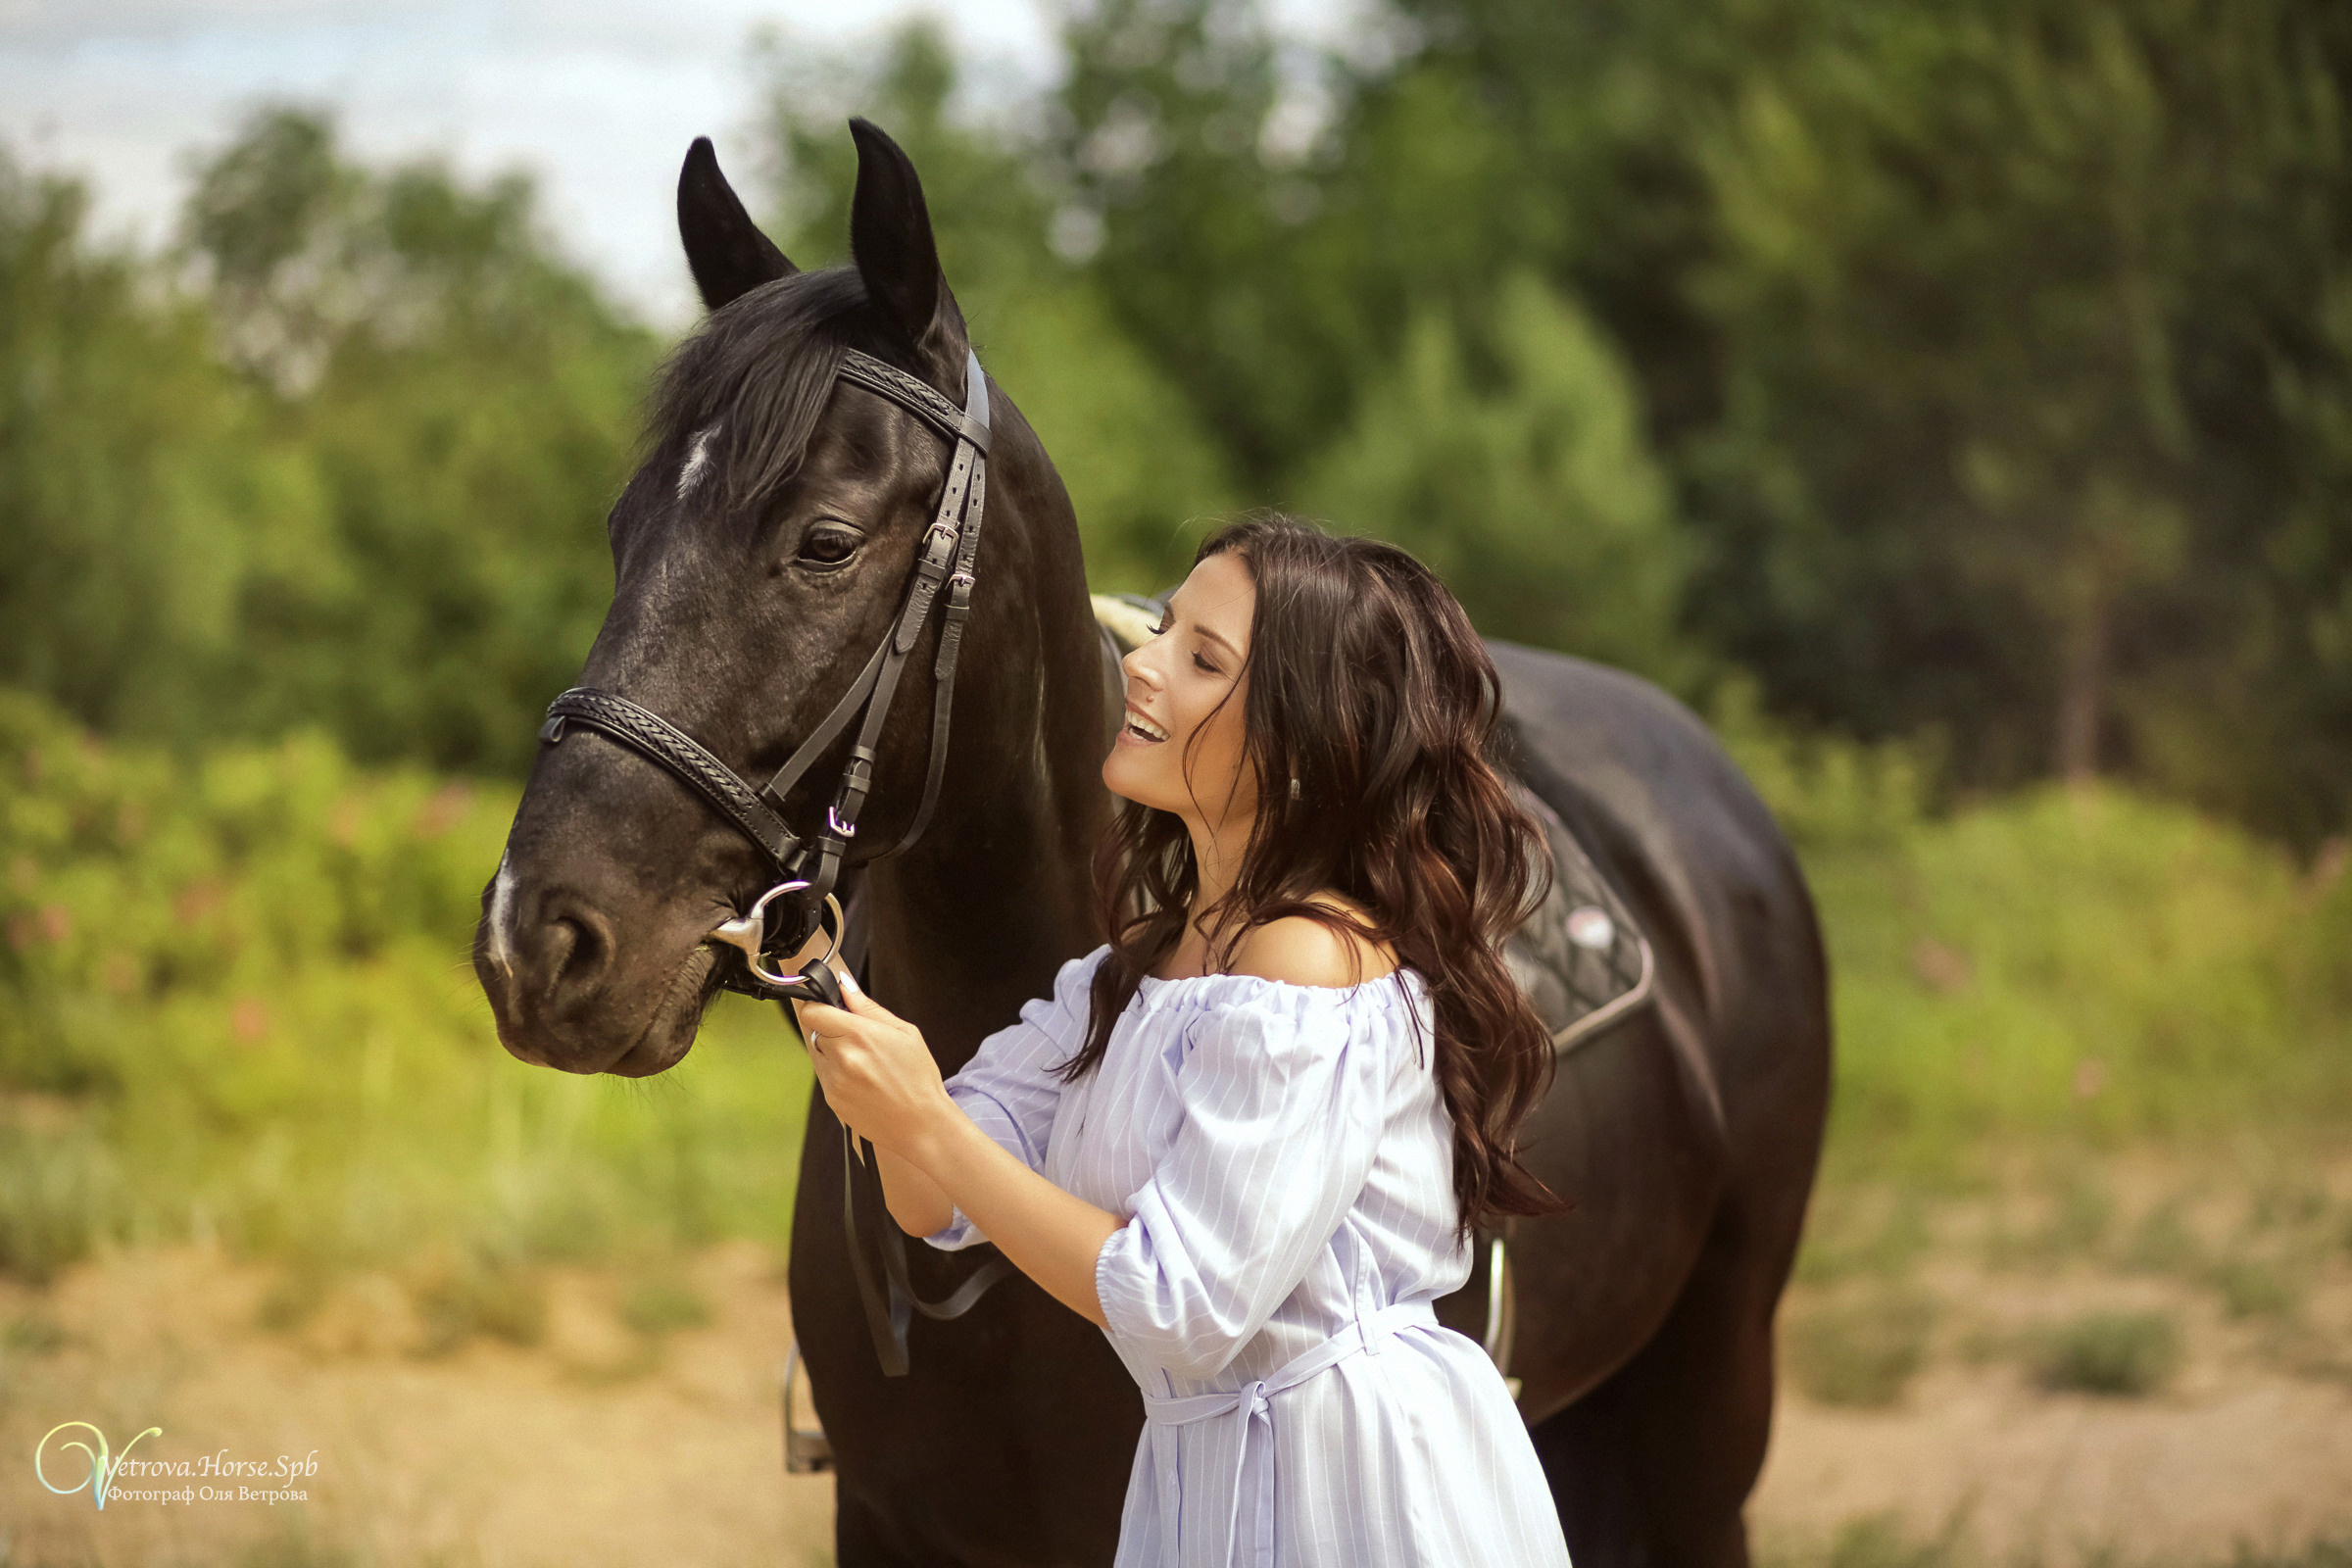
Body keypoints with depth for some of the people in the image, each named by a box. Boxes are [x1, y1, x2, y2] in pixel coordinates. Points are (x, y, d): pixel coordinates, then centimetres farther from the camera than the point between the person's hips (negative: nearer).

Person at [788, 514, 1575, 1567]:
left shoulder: (1314, 962, -19)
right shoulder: (1142, 960, 9)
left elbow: (1178, 1307, -23)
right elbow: (938, 1206, 6)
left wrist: (928, 1126, -21)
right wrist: (841, 1016, -11)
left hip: (1362, 1478, -8)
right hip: (1203, 1472, 8)